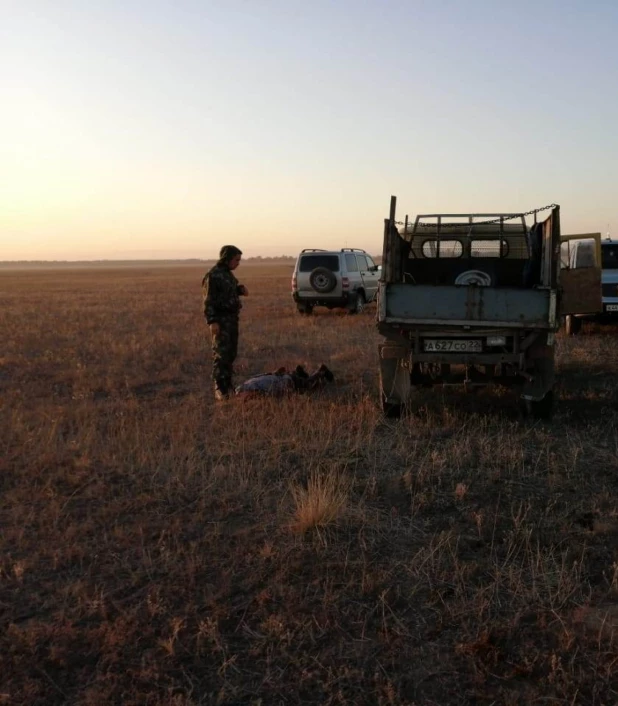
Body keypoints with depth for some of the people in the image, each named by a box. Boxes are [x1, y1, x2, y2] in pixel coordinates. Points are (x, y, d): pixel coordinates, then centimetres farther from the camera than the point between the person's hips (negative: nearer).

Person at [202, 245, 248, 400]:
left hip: (232, 318, 9)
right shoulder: (213, 275, -13)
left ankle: (228, 384, 21)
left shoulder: (228, 273, 13)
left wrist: (240, 290, 6)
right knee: (221, 354, -9)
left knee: (231, 353, 12)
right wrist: (212, 321, -23)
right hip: (220, 319, -9)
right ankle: (219, 389, -7)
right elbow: (209, 301, -17)